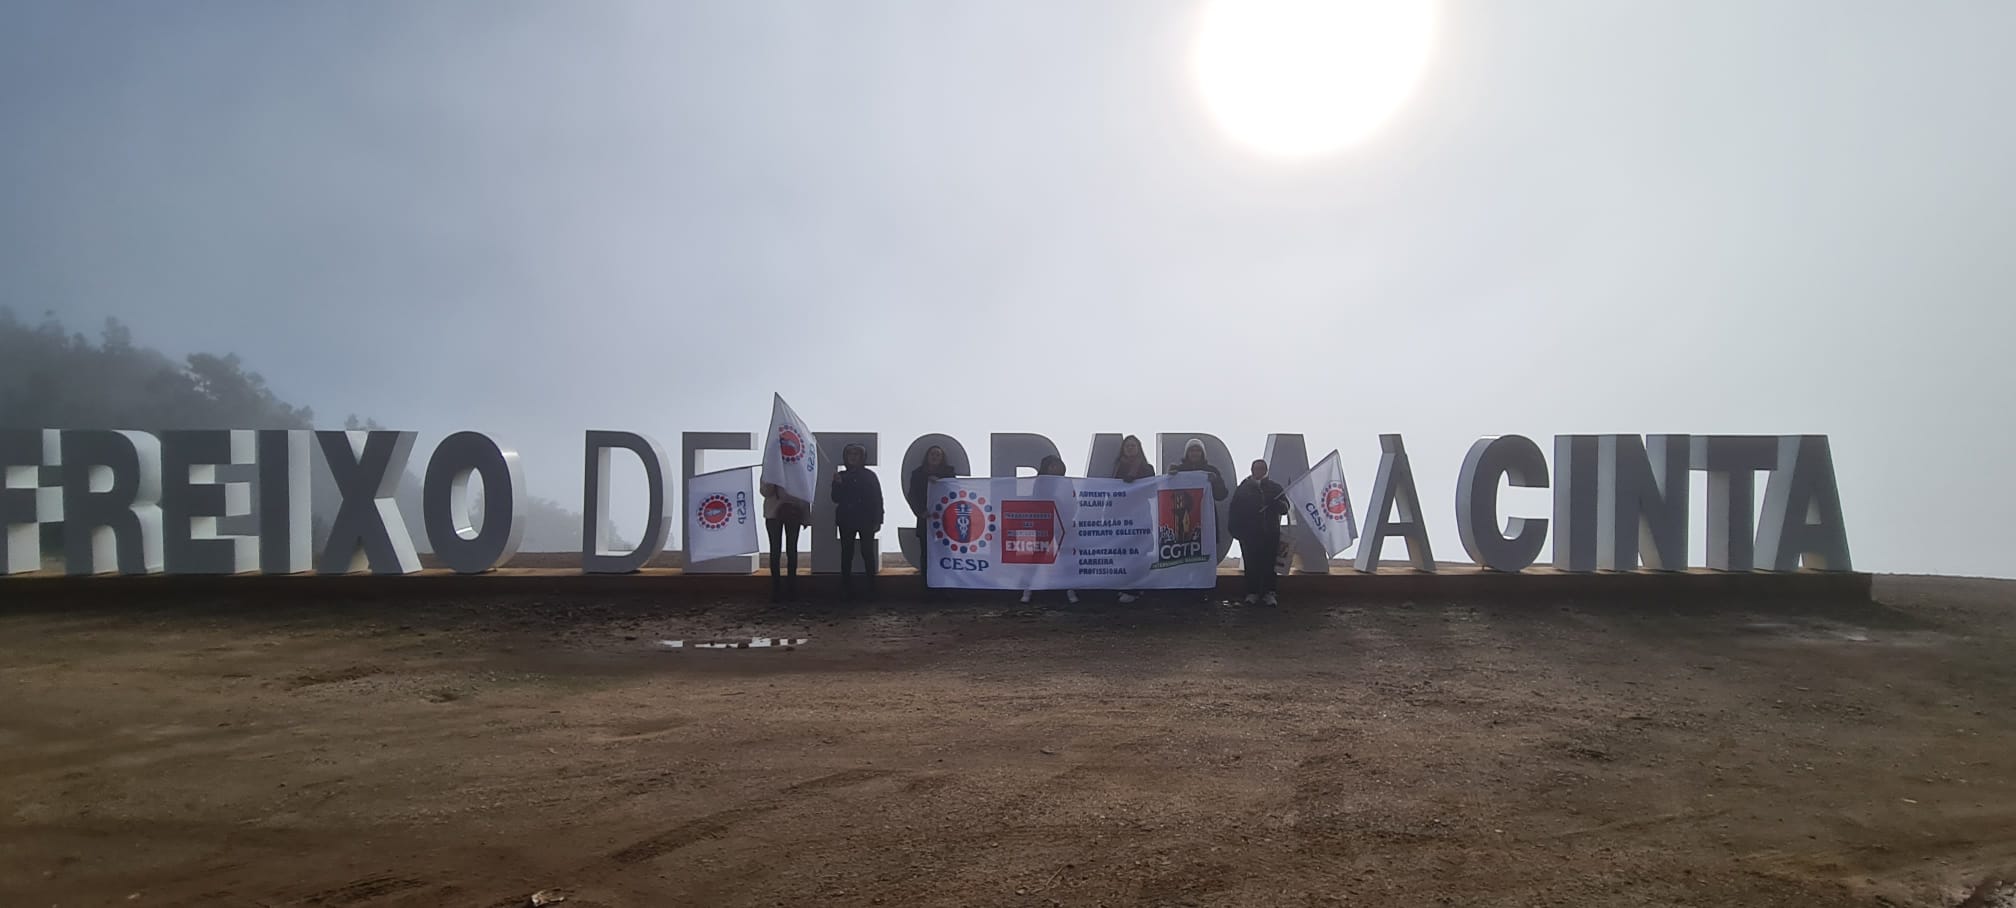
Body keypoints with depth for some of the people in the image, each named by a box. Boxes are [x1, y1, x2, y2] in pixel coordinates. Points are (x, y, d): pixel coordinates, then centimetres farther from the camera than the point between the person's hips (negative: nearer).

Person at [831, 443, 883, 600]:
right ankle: (847, 590, 2)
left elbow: (877, 498, 1)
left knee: (868, 554, -4)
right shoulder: (841, 476, 10)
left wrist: (877, 521, -5)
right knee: (846, 555, 0)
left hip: (866, 520, -2)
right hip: (846, 520, 2)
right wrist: (837, 484, -11)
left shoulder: (869, 475, 3)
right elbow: (836, 498, 6)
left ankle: (871, 590, 0)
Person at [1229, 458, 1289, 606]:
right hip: (1249, 534, -1)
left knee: (1268, 564, 0)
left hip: (1270, 533, 1)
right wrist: (1236, 530, -6)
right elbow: (1235, 510, 3)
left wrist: (1274, 503, -17)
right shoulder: (1243, 488, 6)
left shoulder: (1275, 487, 10)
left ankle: (1268, 593, 6)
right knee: (1251, 564, -1)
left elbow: (1284, 508, 5)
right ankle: (1252, 592, 5)